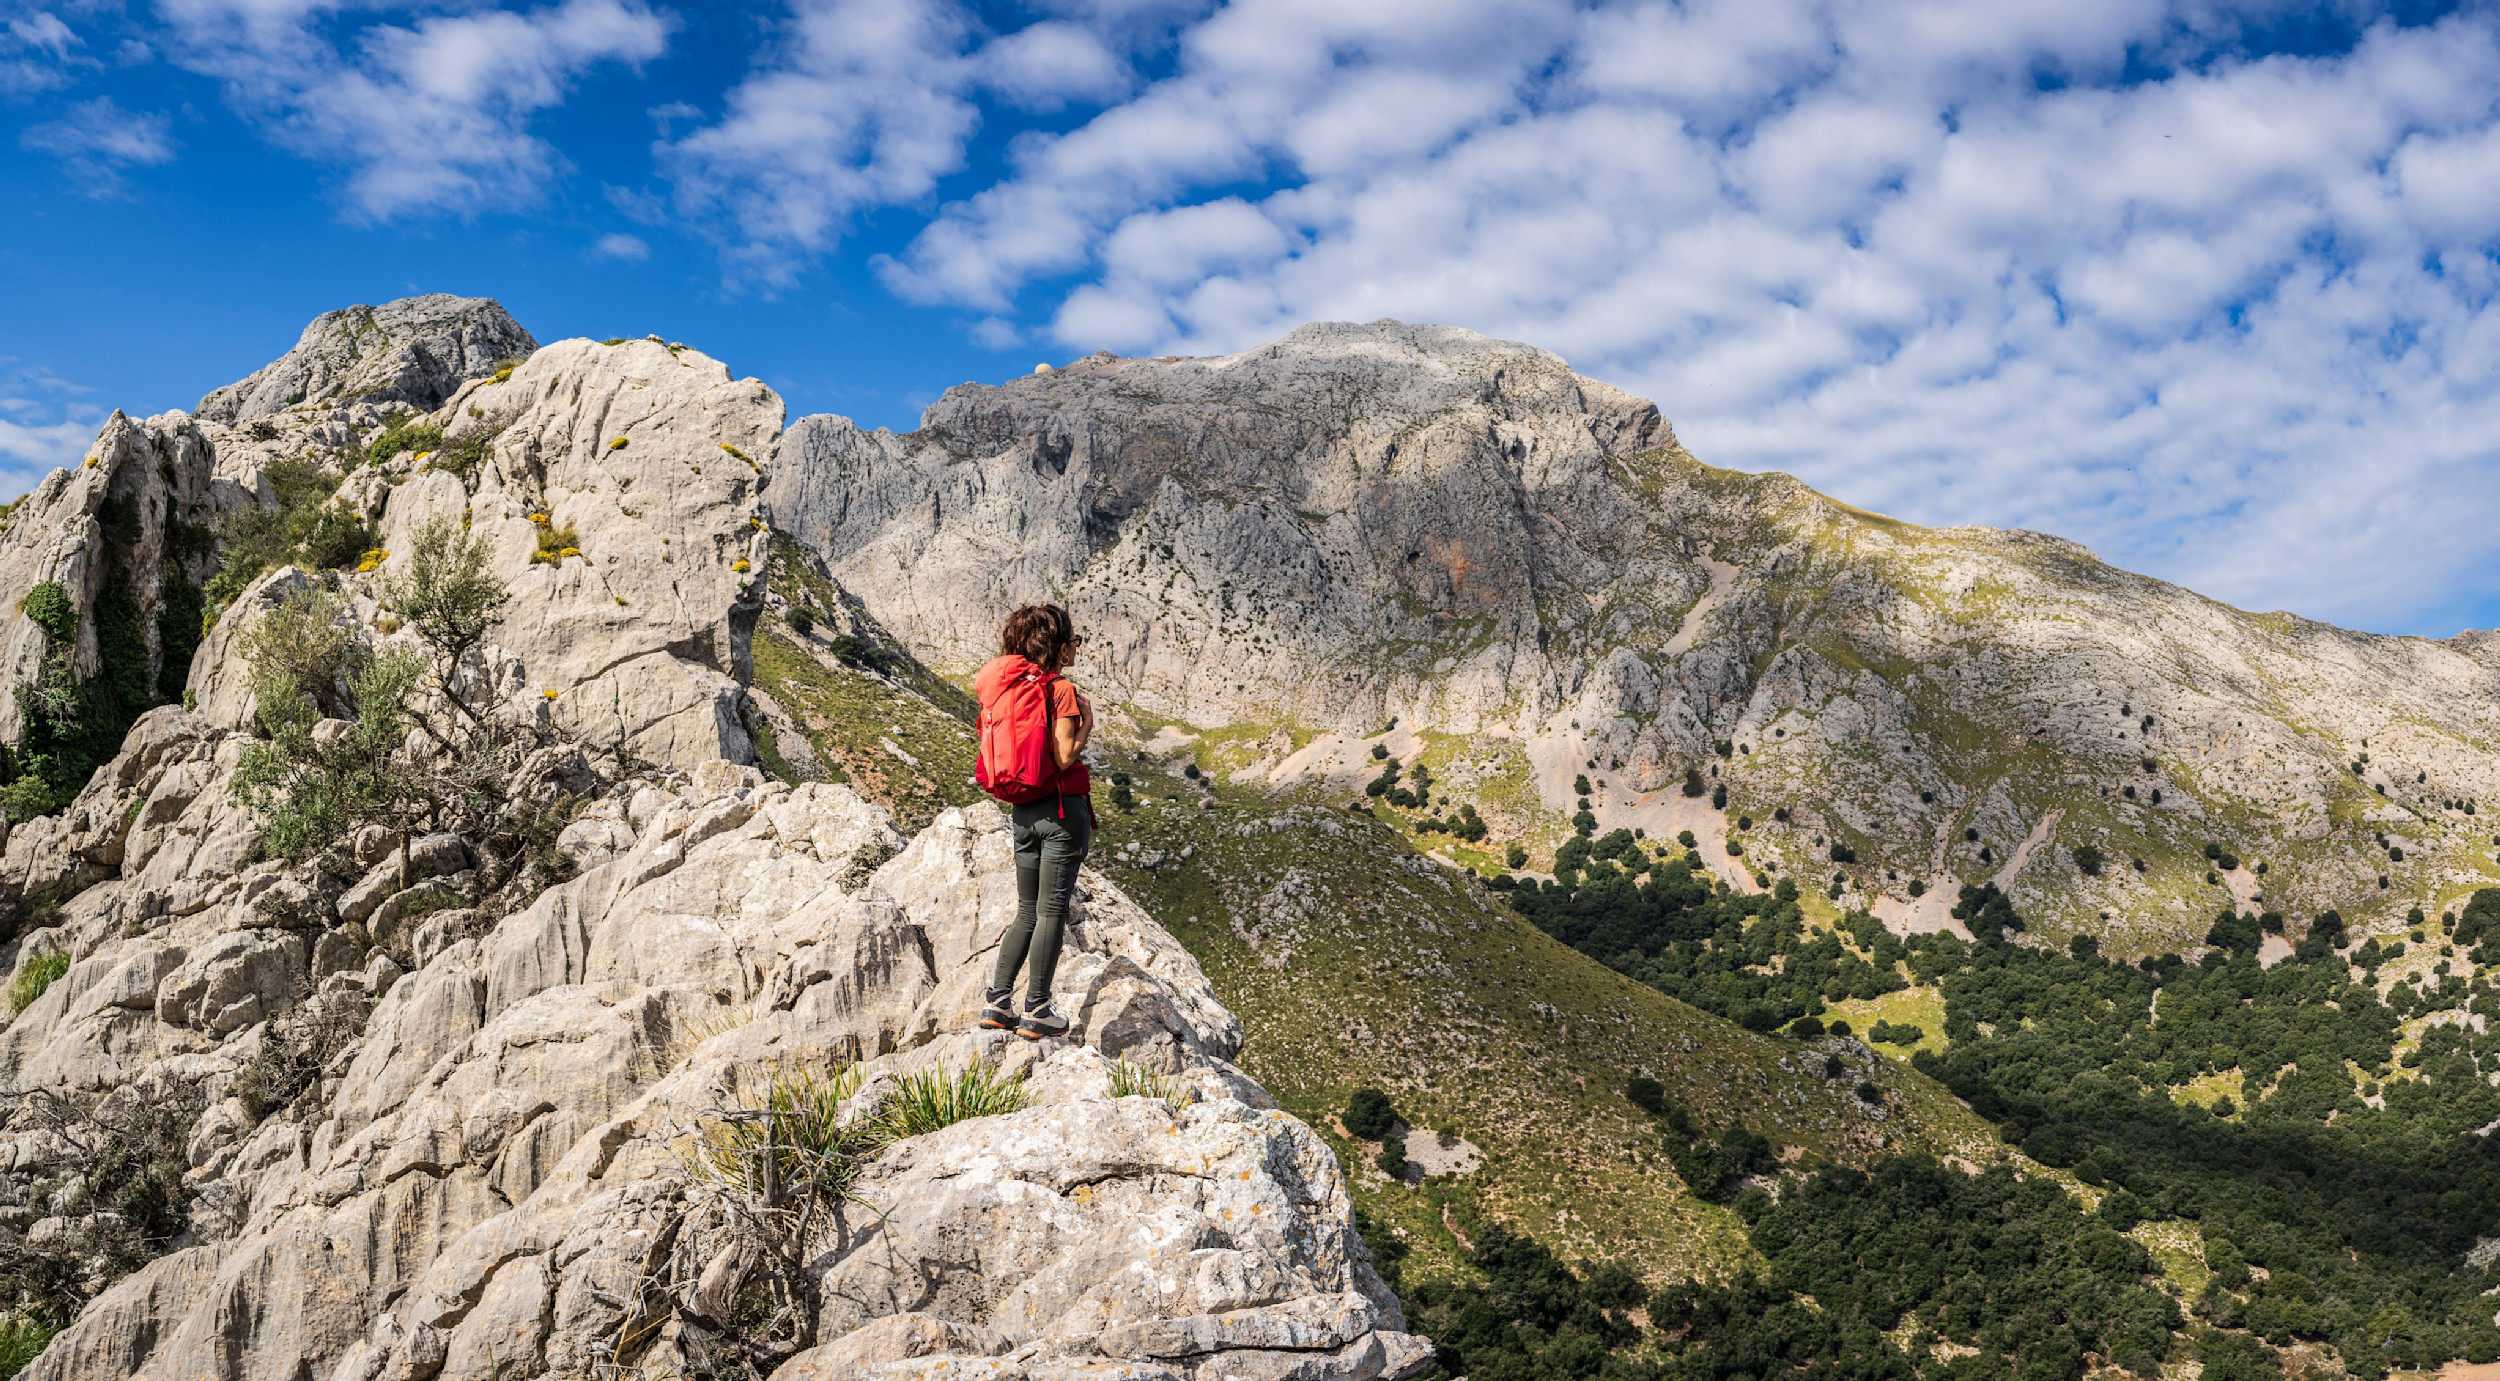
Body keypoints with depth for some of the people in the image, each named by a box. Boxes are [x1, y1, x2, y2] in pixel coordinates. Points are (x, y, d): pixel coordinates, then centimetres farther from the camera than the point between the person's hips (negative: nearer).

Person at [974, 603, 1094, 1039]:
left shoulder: (1007, 684, 7)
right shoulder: (1062, 691, -13)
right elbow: (1064, 758, -17)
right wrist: (1087, 722, -4)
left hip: (1023, 811, 7)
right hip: (1061, 808, -7)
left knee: (1027, 911, 15)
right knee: (1051, 910, -1)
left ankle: (997, 1001, 11)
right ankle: (1036, 1010, 2)